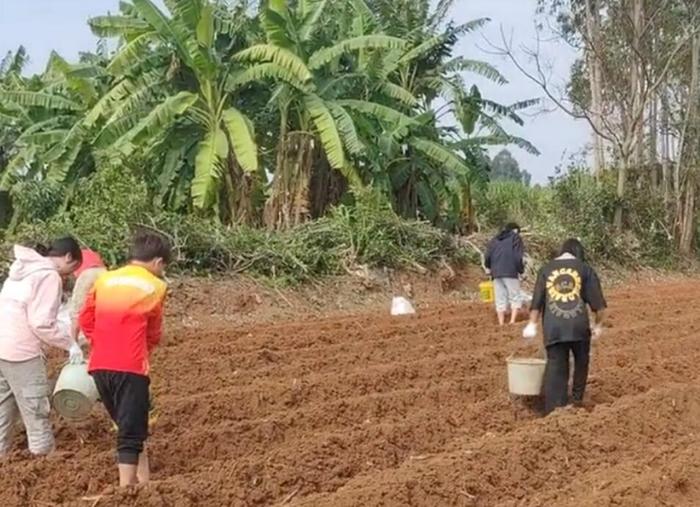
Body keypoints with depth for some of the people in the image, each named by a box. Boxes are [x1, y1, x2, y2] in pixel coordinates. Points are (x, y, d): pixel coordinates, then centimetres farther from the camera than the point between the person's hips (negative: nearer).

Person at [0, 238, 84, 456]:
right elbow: (42, 323, -18)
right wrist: (70, 344, -7)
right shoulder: (50, 276, -12)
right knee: (36, 411, 1)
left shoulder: (23, 268, 16)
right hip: (21, 351, -9)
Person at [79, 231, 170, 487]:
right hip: (130, 367, -5)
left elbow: (86, 319, 8)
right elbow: (153, 334, 10)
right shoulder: (155, 286, 2)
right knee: (131, 432, 1)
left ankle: (143, 482, 24)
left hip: (99, 365, 5)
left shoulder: (104, 279, 12)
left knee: (127, 425, 19)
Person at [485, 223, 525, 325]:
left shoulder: (495, 240, 18)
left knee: (500, 300, 8)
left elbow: (487, 256, 11)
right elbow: (518, 257, -6)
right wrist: (521, 269, 7)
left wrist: (488, 267, 27)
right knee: (516, 298, 1)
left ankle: (501, 324, 4)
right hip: (510, 272, -5)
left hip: (496, 273, 5)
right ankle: (512, 321, -13)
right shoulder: (515, 238, 4)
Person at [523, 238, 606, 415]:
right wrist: (598, 324, 16)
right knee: (581, 362, 21)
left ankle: (554, 410, -4)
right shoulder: (585, 269, 9)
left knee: (555, 368, 1)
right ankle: (577, 399, 26)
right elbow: (597, 302, 7)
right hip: (578, 325, -1)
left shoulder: (546, 270, 13)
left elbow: (536, 301, 12)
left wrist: (532, 324, 17)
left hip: (553, 328, 1)